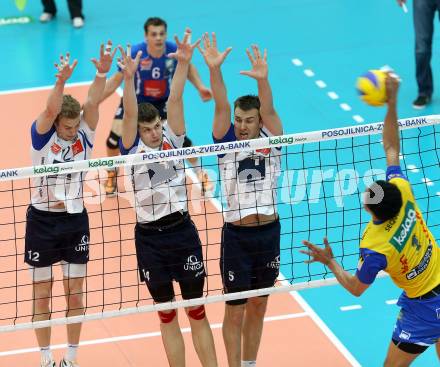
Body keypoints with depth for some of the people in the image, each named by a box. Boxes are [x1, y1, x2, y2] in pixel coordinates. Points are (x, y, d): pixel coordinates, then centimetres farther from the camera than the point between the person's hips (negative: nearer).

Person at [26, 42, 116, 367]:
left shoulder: (83, 136, -4)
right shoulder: (42, 136, -11)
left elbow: (92, 103, -20)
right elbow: (50, 110, -31)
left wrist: (102, 73, -37)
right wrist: (62, 80, -48)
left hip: (75, 221, 2)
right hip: (42, 220, -2)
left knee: (75, 292, 6)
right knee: (42, 294, 7)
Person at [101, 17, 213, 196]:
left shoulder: (174, 50, -26)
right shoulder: (134, 53, -31)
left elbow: (188, 68, -1)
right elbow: (116, 80, -20)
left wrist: (200, 87, -15)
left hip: (164, 101, 1)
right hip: (135, 99, -1)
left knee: (181, 138, -10)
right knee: (115, 137, -12)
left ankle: (200, 173, 21)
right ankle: (112, 174, 22)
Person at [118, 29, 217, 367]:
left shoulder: (172, 141, 1)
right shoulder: (132, 150, -3)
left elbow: (175, 99, -9)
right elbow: (130, 113, -18)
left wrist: (183, 63, -21)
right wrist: (128, 78, -33)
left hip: (182, 231, 1)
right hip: (149, 237, -1)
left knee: (197, 312, 7)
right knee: (167, 316, 10)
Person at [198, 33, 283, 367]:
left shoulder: (270, 139, 0)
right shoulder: (227, 142, -3)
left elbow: (268, 110, -18)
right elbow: (221, 106, -16)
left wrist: (262, 79, -38)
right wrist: (214, 69, -31)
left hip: (269, 232, 2)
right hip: (237, 236, -2)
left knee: (258, 306, 15)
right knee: (235, 310, 4)